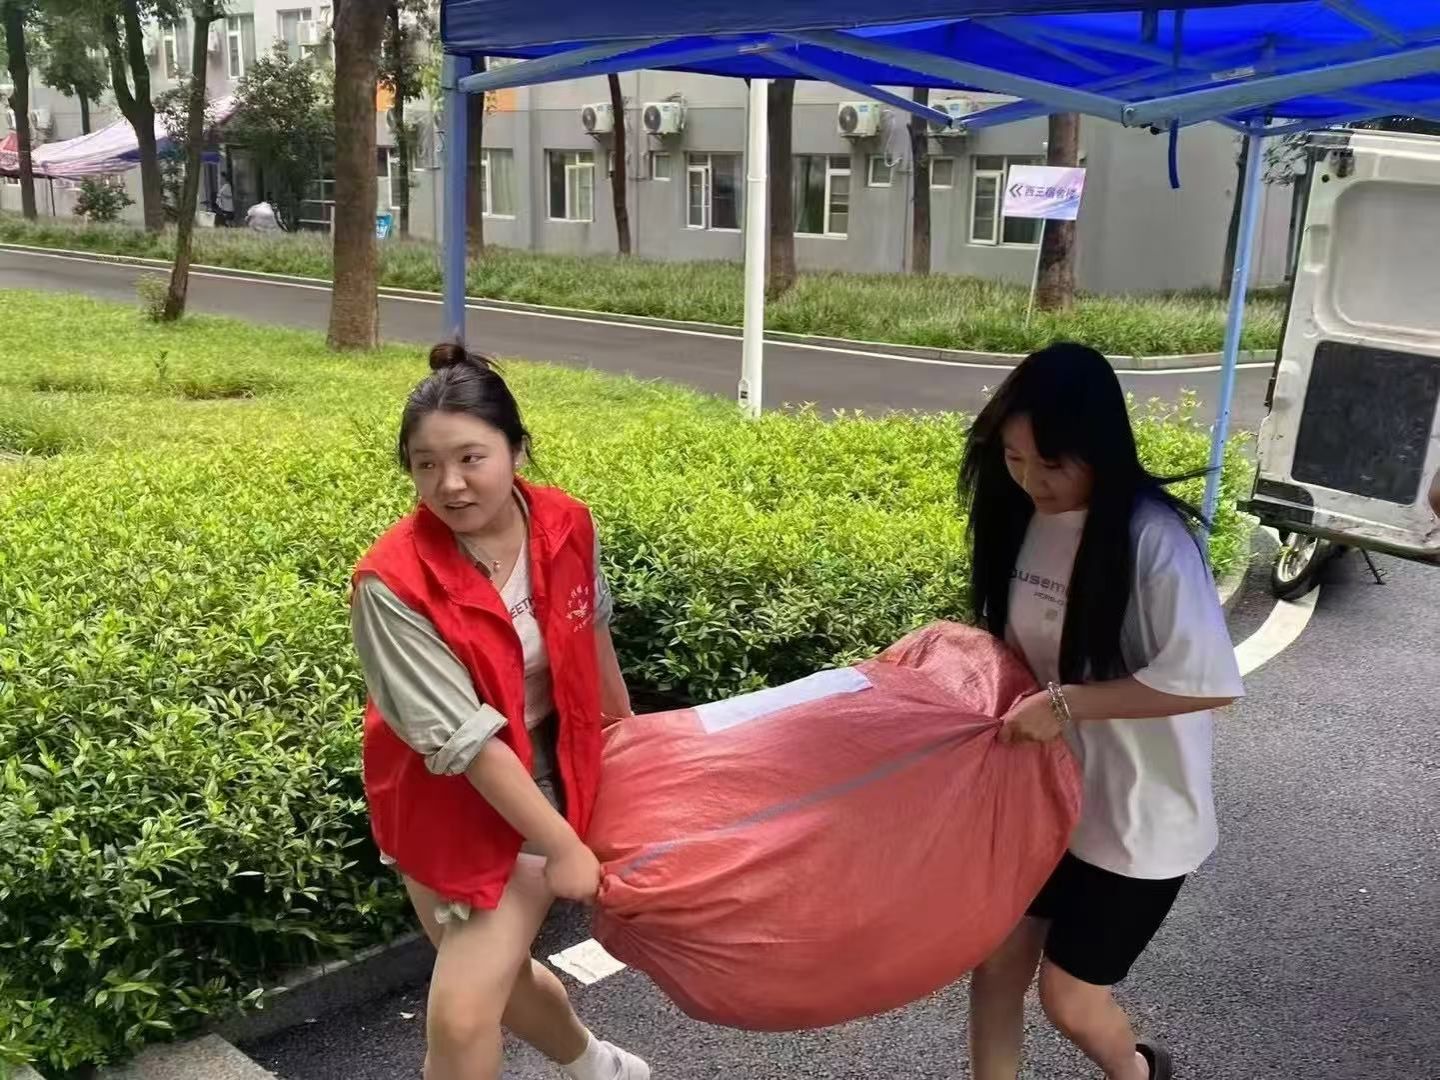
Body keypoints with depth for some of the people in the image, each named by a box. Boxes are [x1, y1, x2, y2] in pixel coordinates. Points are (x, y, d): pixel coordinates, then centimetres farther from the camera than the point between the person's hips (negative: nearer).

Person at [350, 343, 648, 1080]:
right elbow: (463, 740, -24)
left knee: (463, 1016, -8)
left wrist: (625, 733, 20)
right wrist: (563, 845, -19)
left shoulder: (566, 526, -15)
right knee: (495, 973, 19)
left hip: (543, 776, 0)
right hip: (443, 798, 0)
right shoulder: (392, 584, -26)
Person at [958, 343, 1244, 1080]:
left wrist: (1066, 702, -29)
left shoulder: (1151, 539, -25)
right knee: (996, 963, 12)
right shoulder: (1020, 516, -3)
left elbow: (1210, 681, -29)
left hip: (1135, 813, -6)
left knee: (1068, 996, 9)